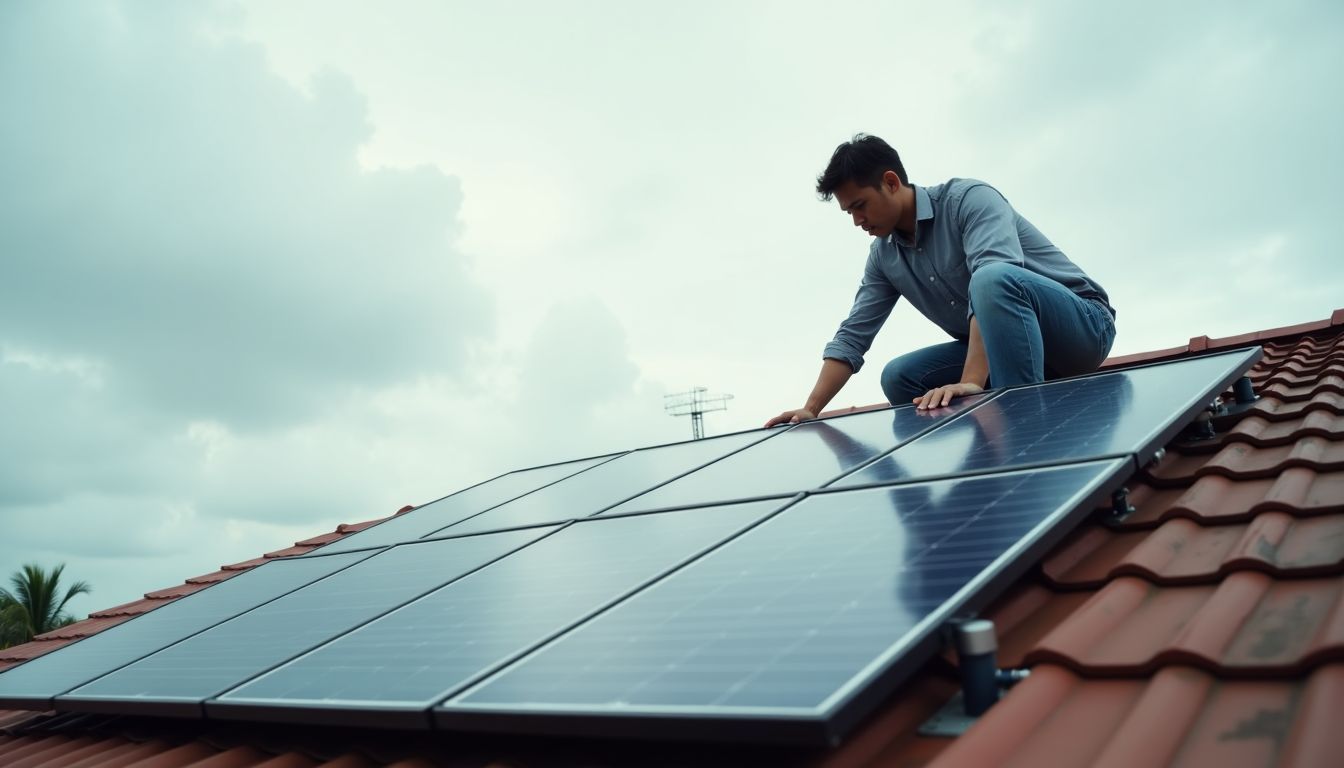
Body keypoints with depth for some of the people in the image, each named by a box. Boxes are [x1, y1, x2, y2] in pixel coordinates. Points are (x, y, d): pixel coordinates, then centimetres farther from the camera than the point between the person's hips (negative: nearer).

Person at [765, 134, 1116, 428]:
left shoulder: (969, 198, -18)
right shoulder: (884, 257, 4)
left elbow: (998, 280, -34)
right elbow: (852, 337, 3)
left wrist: (970, 382, -44)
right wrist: (810, 410, -8)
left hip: (1082, 322, -7)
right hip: (1003, 347, 7)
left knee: (994, 279, -35)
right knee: (900, 376, -8)